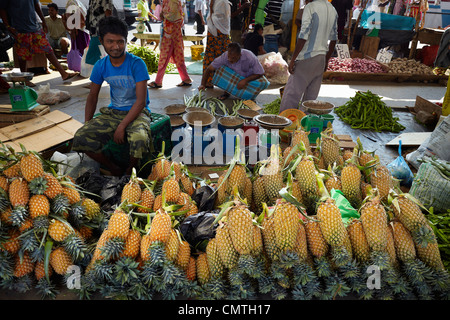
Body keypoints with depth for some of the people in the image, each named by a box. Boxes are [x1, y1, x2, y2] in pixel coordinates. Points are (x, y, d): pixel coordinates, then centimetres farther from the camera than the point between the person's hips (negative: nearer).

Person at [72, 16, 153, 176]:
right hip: (113, 113, 5)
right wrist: (87, 123, 2)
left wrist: (122, 127, -21)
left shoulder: (137, 64, -13)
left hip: (137, 112, -4)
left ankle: (130, 171, -4)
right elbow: (92, 95, 13)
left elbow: (141, 101, -16)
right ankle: (114, 169, 2)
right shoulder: (101, 65, 2)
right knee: (80, 138, -17)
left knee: (139, 139, -38)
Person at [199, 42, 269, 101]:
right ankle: (227, 92, -7)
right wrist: (203, 84, -33)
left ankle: (249, 94, -2)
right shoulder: (225, 56, -29)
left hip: (249, 77, -1)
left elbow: (260, 73, -23)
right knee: (219, 68, -27)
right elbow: (209, 69, -23)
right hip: (234, 76, 2)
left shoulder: (250, 57, -34)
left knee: (263, 83, -33)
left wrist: (245, 80, -33)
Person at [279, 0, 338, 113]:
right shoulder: (333, 10, 11)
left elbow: (303, 37, -19)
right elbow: (333, 39, 15)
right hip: (321, 59, 7)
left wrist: (293, 59, -14)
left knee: (291, 95, -2)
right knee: (311, 97, 10)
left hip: (307, 58, -7)